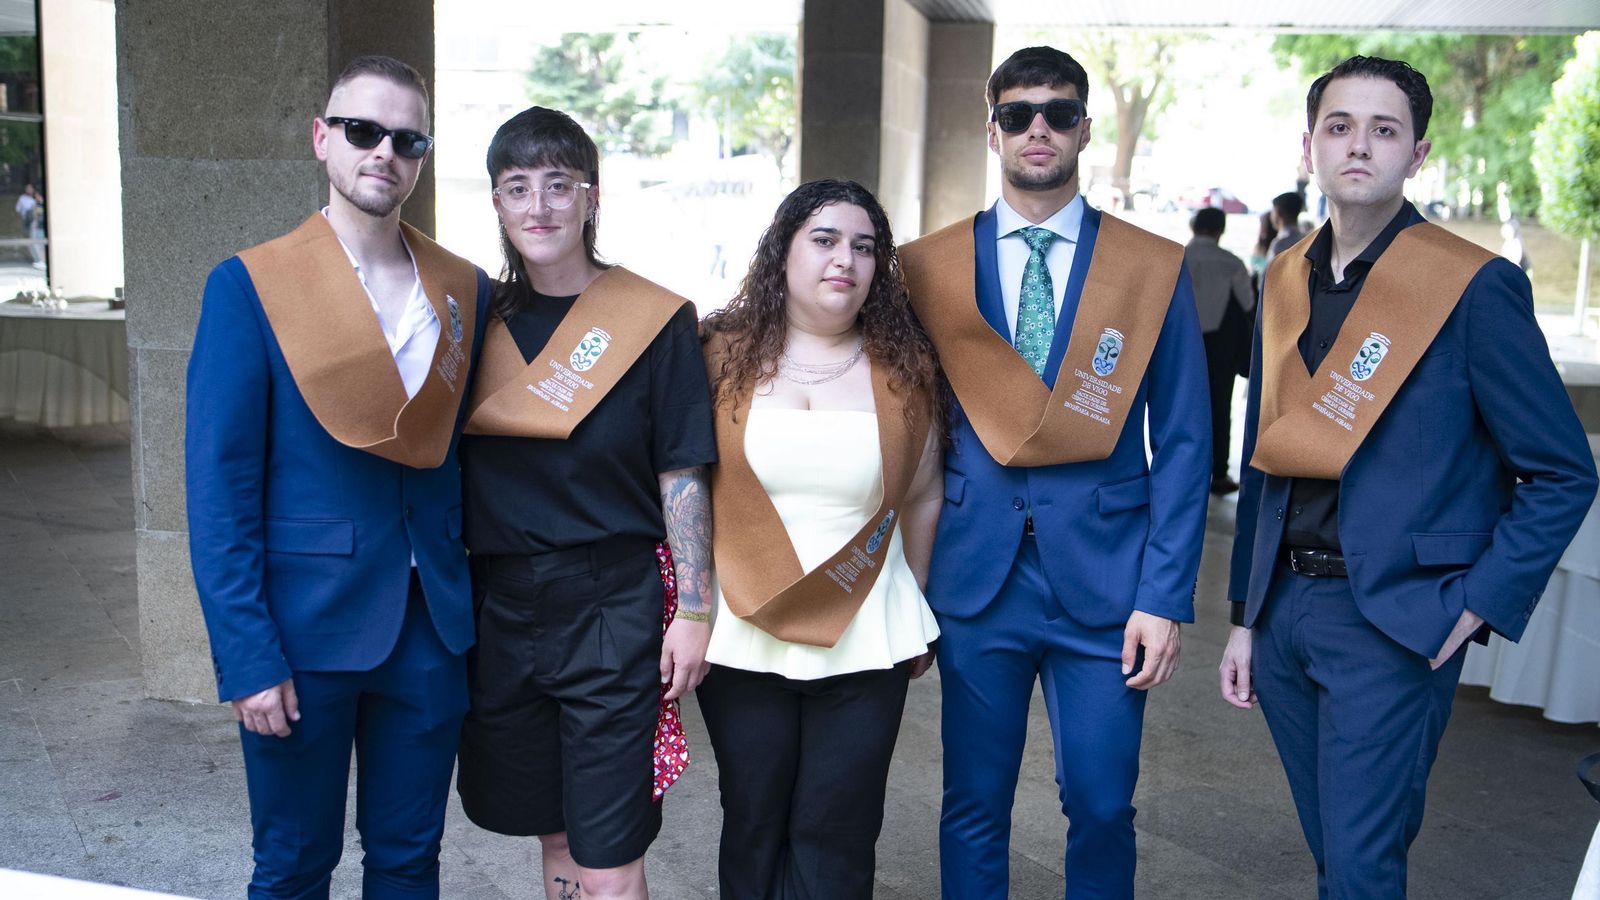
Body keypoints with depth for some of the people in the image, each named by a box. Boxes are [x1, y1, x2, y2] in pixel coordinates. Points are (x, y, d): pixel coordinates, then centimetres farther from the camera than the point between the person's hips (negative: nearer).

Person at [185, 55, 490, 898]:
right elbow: (220, 483, -9)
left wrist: (474, 602, 0)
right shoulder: (249, 285, -7)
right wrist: (247, 656, -13)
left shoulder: (466, 290, 4)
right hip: (304, 628, -3)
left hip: (432, 629, 3)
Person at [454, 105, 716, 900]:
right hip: (498, 605, 4)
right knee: (552, 833, 17)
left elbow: (681, 476, -5)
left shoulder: (654, 321, -7)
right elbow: (453, 467, 11)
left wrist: (693, 611, -7)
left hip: (612, 608, -4)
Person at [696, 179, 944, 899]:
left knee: (835, 842, 6)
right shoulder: (725, 353, 0)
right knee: (754, 827, 12)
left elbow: (922, 498, 9)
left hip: (865, 643, 0)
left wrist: (915, 613, 11)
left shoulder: (904, 369, 3)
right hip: (741, 640, 0)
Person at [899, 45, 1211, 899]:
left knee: (1103, 806, 6)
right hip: (975, 575, 1)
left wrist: (1165, 597, -6)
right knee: (974, 808, 10)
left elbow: (1182, 443, 1)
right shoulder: (930, 266, 3)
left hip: (1105, 580, 0)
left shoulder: (1155, 269, 1)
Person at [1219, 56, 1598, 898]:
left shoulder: (1475, 287, -9)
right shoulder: (1285, 281, 7)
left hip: (1393, 621, -5)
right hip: (1285, 607, 6)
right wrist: (1245, 616, 12)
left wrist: (1473, 606, -13)